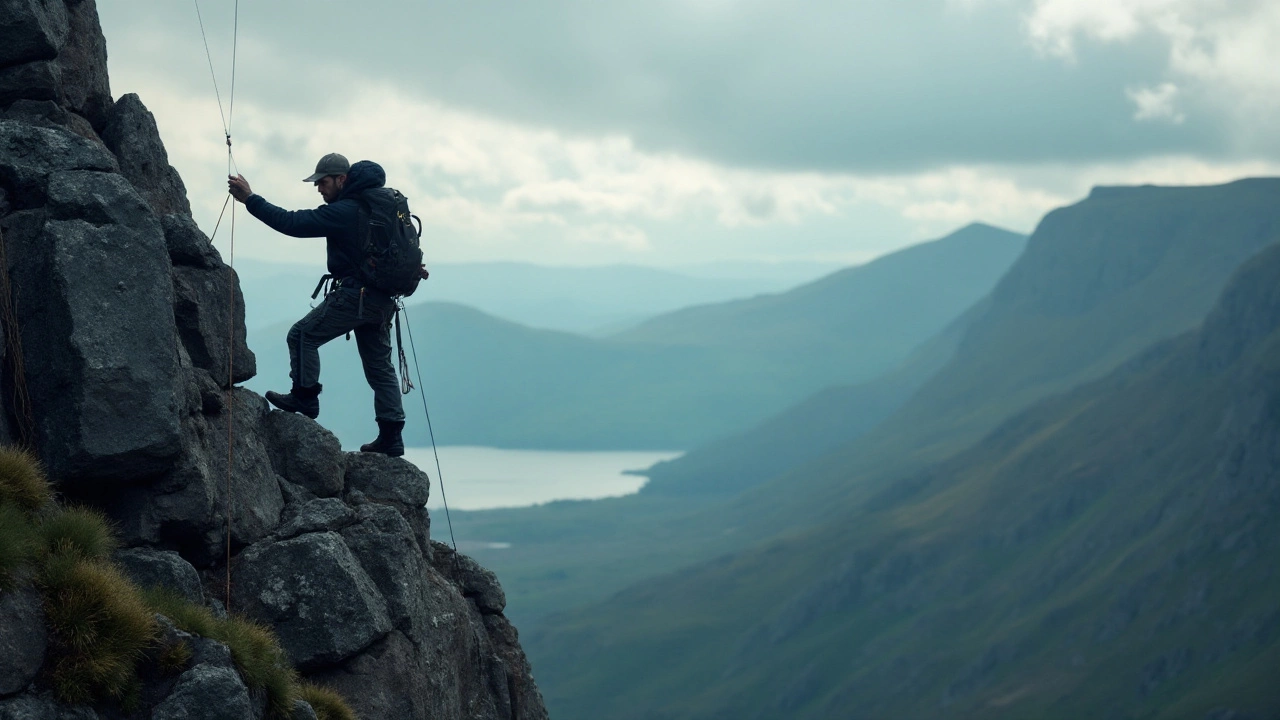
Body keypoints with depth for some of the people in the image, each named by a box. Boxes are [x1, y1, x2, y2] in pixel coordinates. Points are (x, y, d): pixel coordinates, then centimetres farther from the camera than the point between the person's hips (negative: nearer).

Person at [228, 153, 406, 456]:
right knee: (380, 367, 10)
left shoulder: (342, 212, -13)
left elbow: (292, 223, -17)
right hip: (382, 301, 9)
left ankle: (304, 396, 0)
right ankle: (391, 436, 8)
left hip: (353, 294, -9)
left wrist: (250, 199, -14)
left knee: (303, 334, 3)